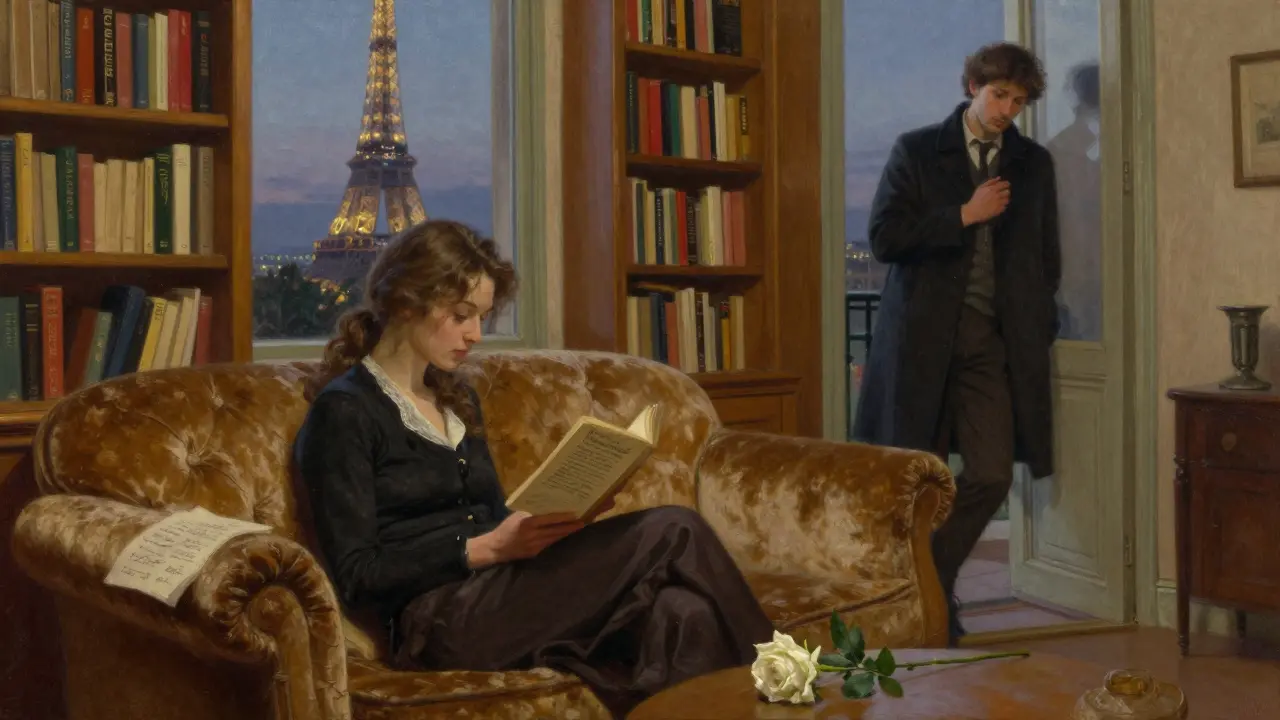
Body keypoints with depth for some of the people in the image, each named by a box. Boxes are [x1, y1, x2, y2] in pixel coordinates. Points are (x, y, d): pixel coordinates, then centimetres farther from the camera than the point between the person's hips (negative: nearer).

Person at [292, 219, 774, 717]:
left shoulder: (457, 398, 20)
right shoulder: (344, 411, -5)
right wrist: (484, 549, -18)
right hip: (438, 619, -7)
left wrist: (555, 518, 0)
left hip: (494, 593, 7)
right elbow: (355, 577, -9)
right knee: (672, 533, -21)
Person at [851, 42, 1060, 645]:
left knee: (992, 475, -6)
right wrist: (965, 215, -10)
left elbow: (1045, 255, 19)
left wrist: (1039, 332, 12)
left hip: (995, 340, 3)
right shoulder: (916, 151, 3)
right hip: (923, 335, -2)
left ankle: (933, 581, 17)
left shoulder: (1033, 163, 13)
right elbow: (883, 238, -7)